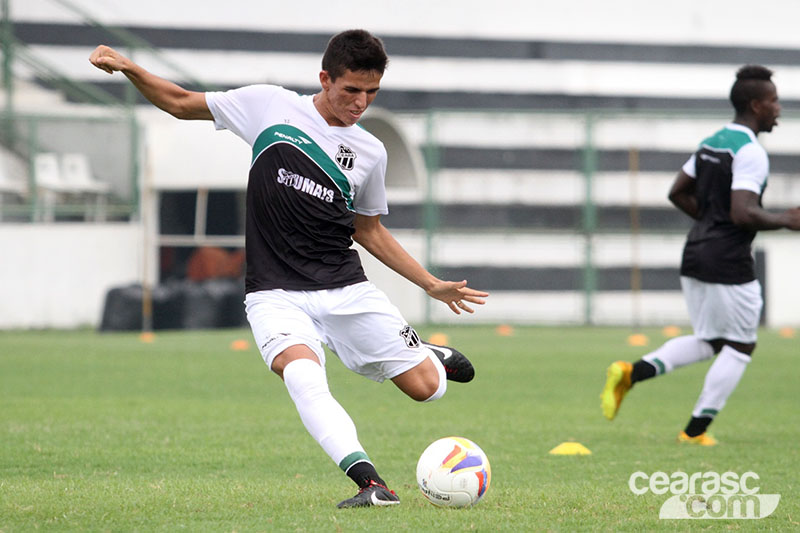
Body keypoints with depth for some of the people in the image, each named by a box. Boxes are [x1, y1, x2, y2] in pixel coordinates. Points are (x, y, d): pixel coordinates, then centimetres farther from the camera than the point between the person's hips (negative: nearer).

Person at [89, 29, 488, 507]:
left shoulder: (370, 153, 7)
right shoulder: (271, 106, 1)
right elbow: (181, 103, 9)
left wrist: (433, 285, 16)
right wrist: (128, 68, -6)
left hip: (346, 289, 3)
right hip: (276, 295, -3)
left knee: (426, 387, -2)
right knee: (303, 376, -33)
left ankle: (432, 356, 34)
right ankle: (370, 482, -37)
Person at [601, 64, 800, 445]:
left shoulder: (711, 143, 12)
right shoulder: (750, 152, -16)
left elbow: (678, 193, 18)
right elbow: (743, 213, -25)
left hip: (695, 255, 9)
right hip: (728, 264, -9)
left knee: (708, 341, 20)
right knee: (740, 346, 6)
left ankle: (632, 372, 1)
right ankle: (695, 430, 7)